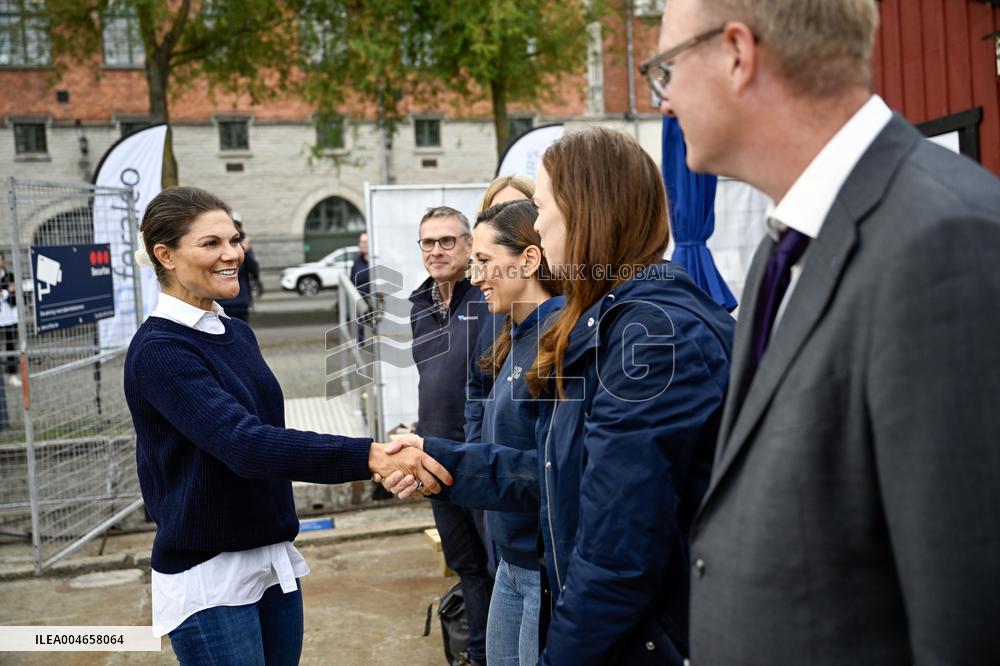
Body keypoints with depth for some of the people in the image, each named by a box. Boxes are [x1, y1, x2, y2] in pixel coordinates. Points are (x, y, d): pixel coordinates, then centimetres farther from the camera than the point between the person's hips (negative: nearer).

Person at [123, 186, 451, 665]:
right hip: (209, 577, -7)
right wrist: (370, 456, -40)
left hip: (273, 562, 7)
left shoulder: (238, 334, 8)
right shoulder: (159, 350, -18)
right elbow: (246, 444, -31)